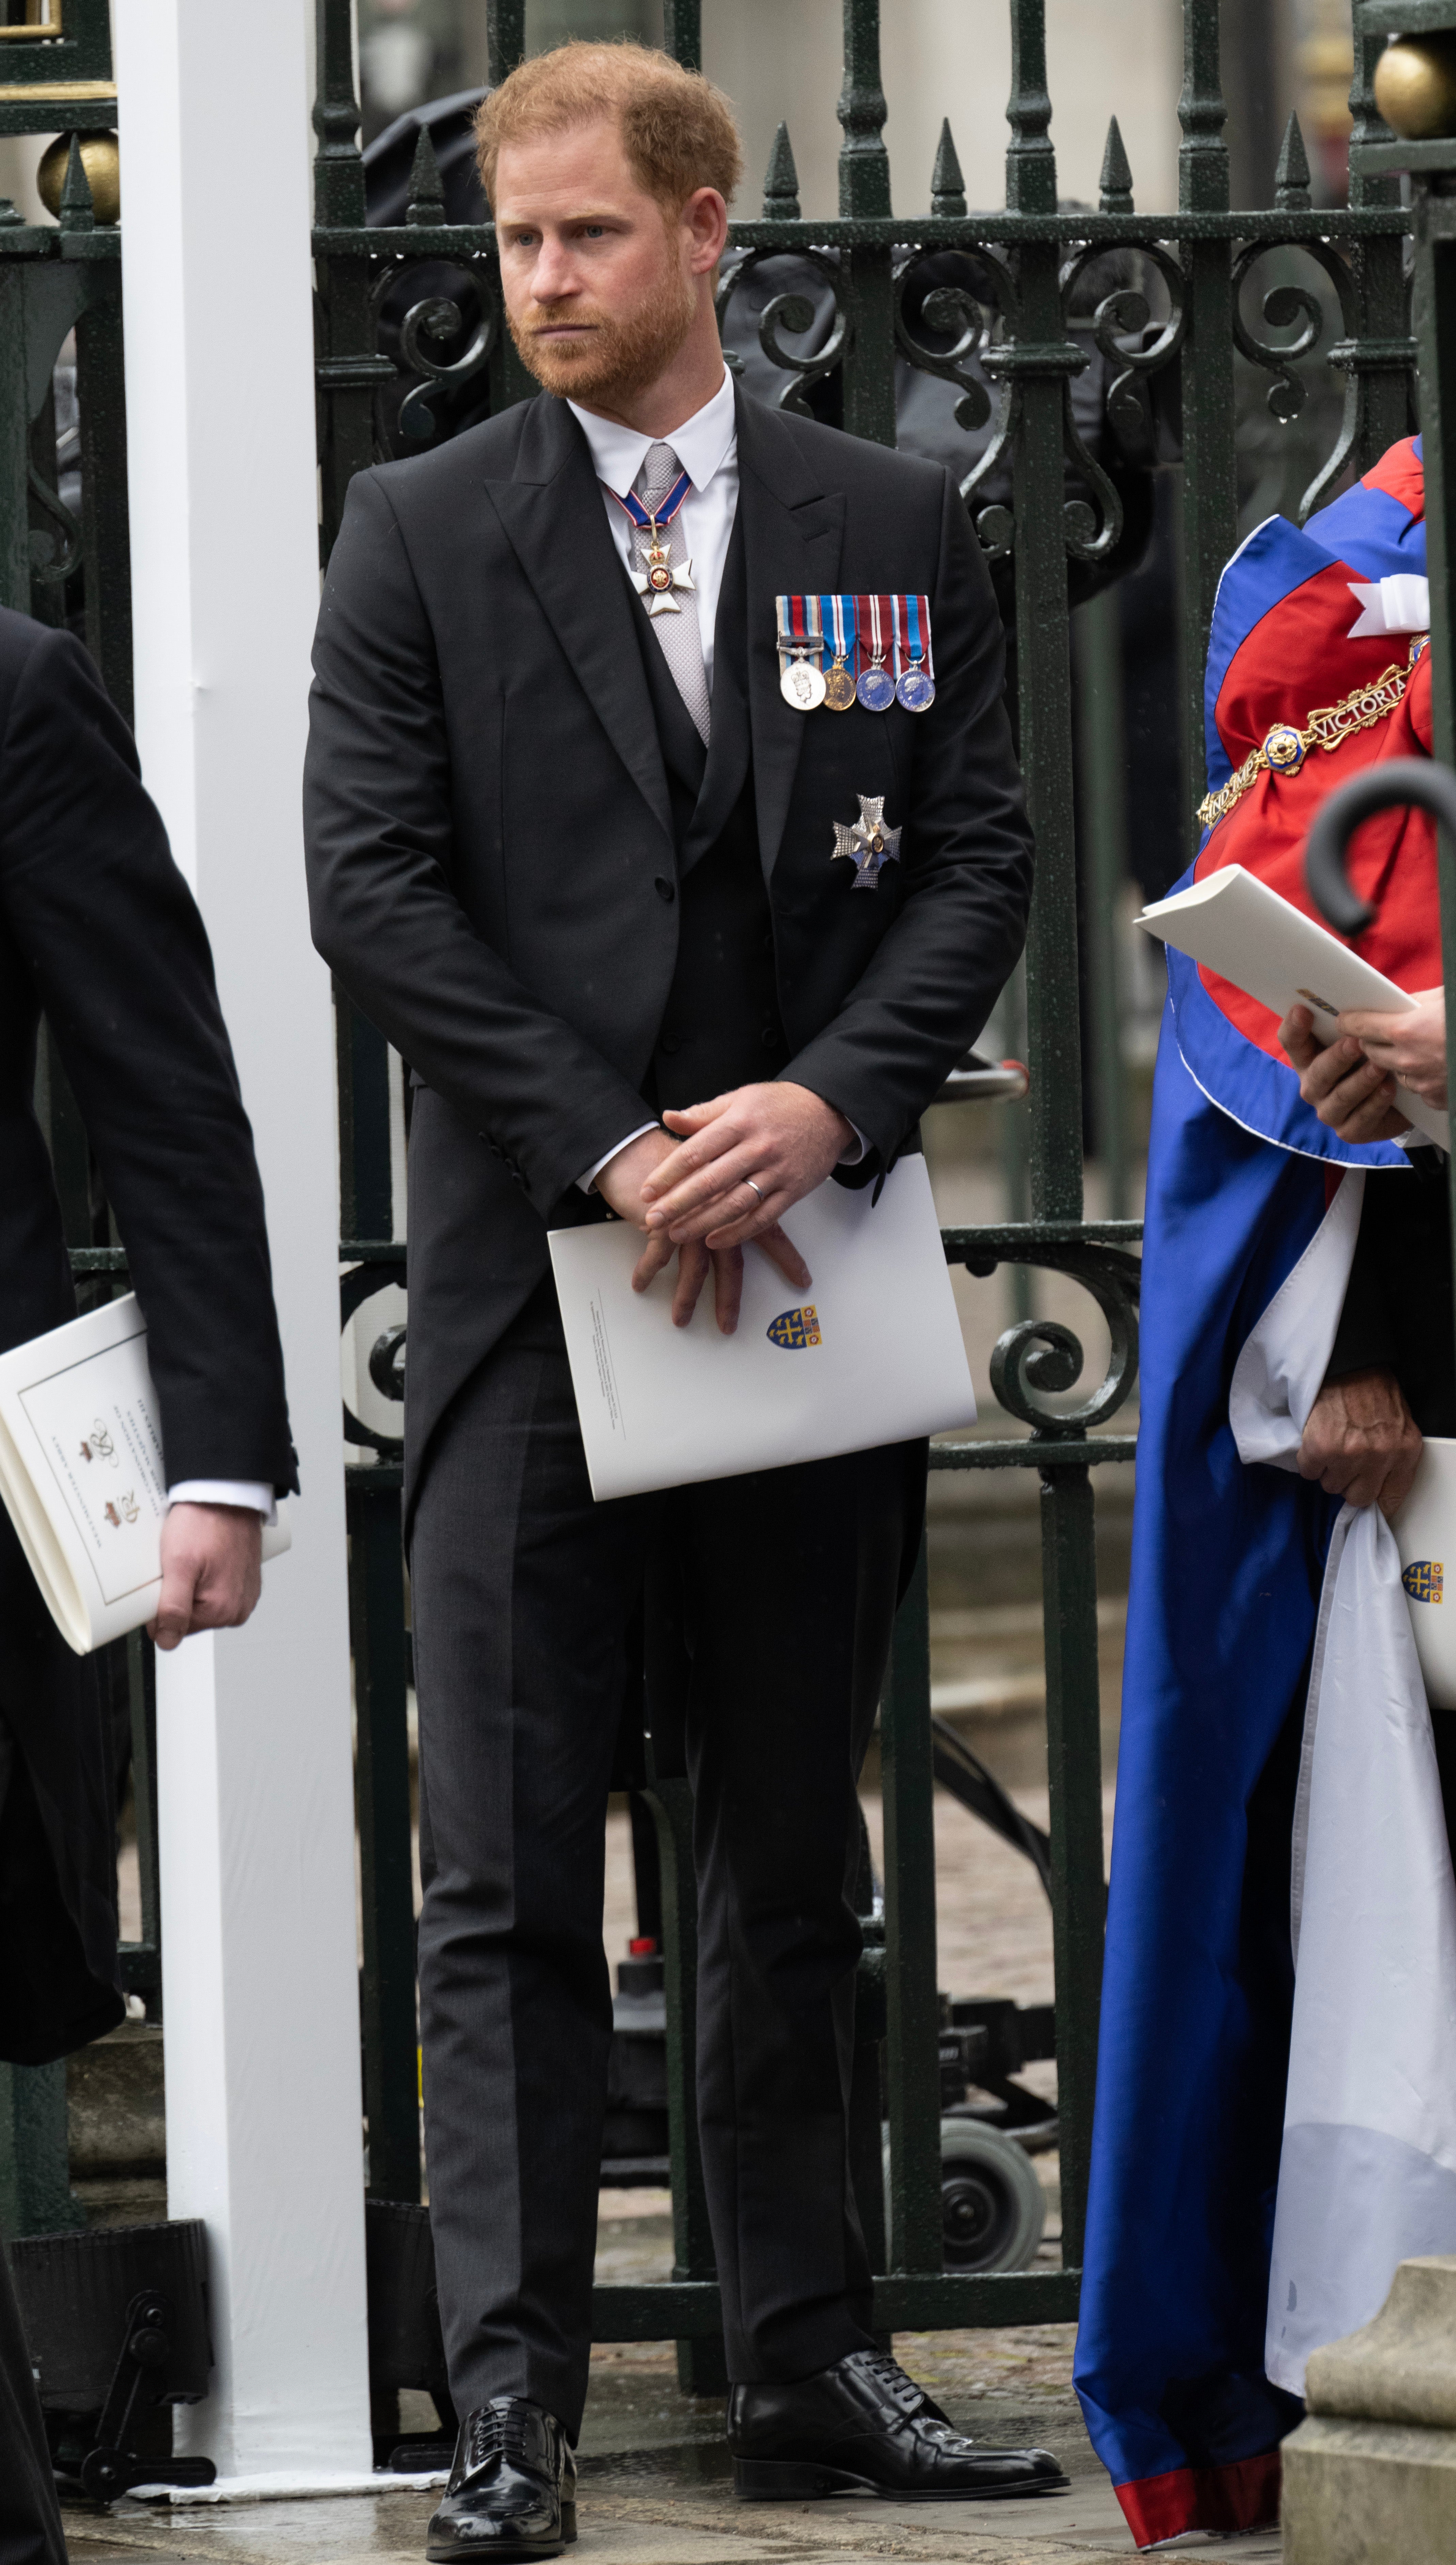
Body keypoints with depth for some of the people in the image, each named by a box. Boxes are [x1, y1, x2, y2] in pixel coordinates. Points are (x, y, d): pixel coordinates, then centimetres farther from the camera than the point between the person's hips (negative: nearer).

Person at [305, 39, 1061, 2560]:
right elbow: (371, 886, -4)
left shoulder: (893, 529, 8)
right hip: (527, 1269, -2)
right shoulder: (421, 533, 3)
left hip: (799, 1265, 2)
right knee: (508, 1877, -6)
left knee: (794, 1860, 9)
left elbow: (977, 857, 4)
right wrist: (610, 1149, -13)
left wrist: (829, 1102, -13)